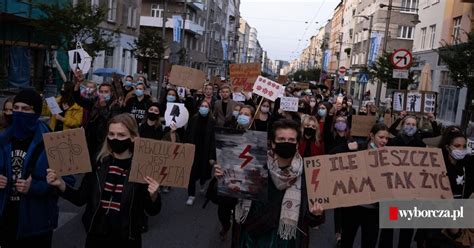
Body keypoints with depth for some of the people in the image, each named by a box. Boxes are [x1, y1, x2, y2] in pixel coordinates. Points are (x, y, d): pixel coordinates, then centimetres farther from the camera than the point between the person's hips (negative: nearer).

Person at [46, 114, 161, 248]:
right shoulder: (98, 162, -2)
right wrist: (61, 185, -11)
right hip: (96, 235, 3)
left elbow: (152, 211, -8)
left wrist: (153, 195, -28)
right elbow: (81, 199, 4)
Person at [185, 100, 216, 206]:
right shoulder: (193, 120, -2)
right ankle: (191, 195, 10)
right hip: (193, 151, 1)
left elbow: (214, 140, -10)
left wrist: (212, 156, -14)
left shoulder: (212, 122, -8)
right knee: (192, 173, -1)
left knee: (204, 171, 14)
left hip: (205, 152, -1)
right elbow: (187, 136, 1)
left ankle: (202, 184, 48)